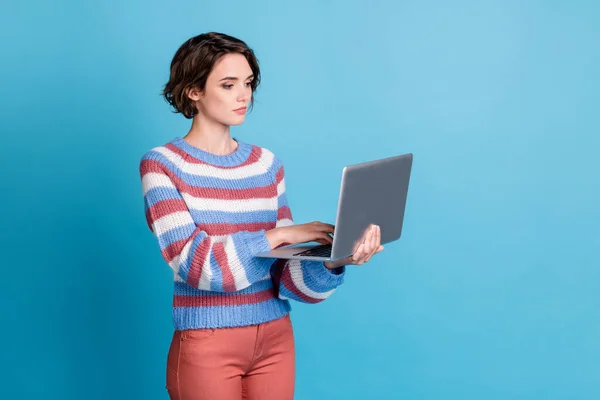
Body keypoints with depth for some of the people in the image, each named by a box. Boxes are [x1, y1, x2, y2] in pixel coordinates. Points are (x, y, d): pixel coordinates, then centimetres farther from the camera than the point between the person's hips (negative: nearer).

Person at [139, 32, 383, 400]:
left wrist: (335, 261, -19)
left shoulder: (267, 164, 5)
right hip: (208, 345, -4)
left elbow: (284, 272, 0)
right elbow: (195, 262, -19)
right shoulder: (161, 164, -7)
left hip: (276, 339, 4)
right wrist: (280, 234, -21)